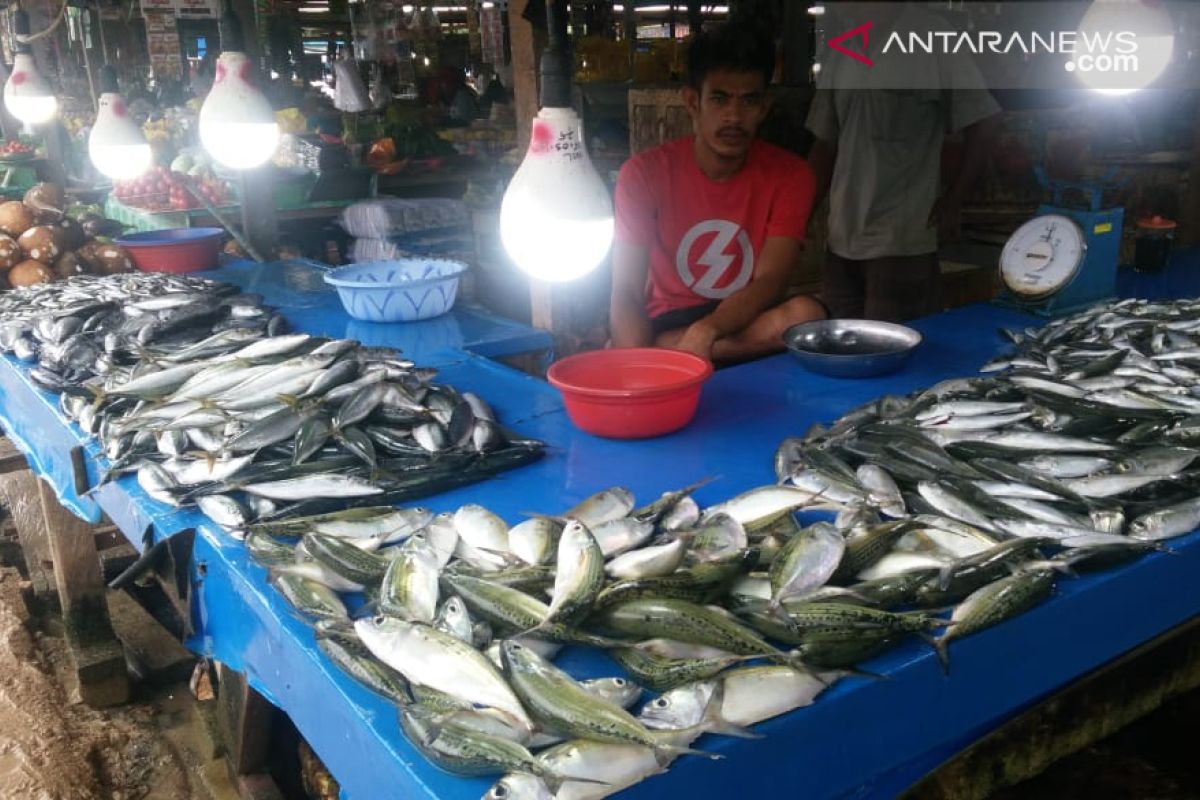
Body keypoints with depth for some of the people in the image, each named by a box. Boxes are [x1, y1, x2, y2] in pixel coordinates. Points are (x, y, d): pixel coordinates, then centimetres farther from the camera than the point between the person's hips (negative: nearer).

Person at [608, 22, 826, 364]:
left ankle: (662, 349, -28)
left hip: (751, 324, 3)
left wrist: (705, 332, -36)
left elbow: (770, 284, -16)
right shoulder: (644, 173, -9)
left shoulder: (789, 176, -6)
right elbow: (626, 291, -14)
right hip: (666, 325, -3)